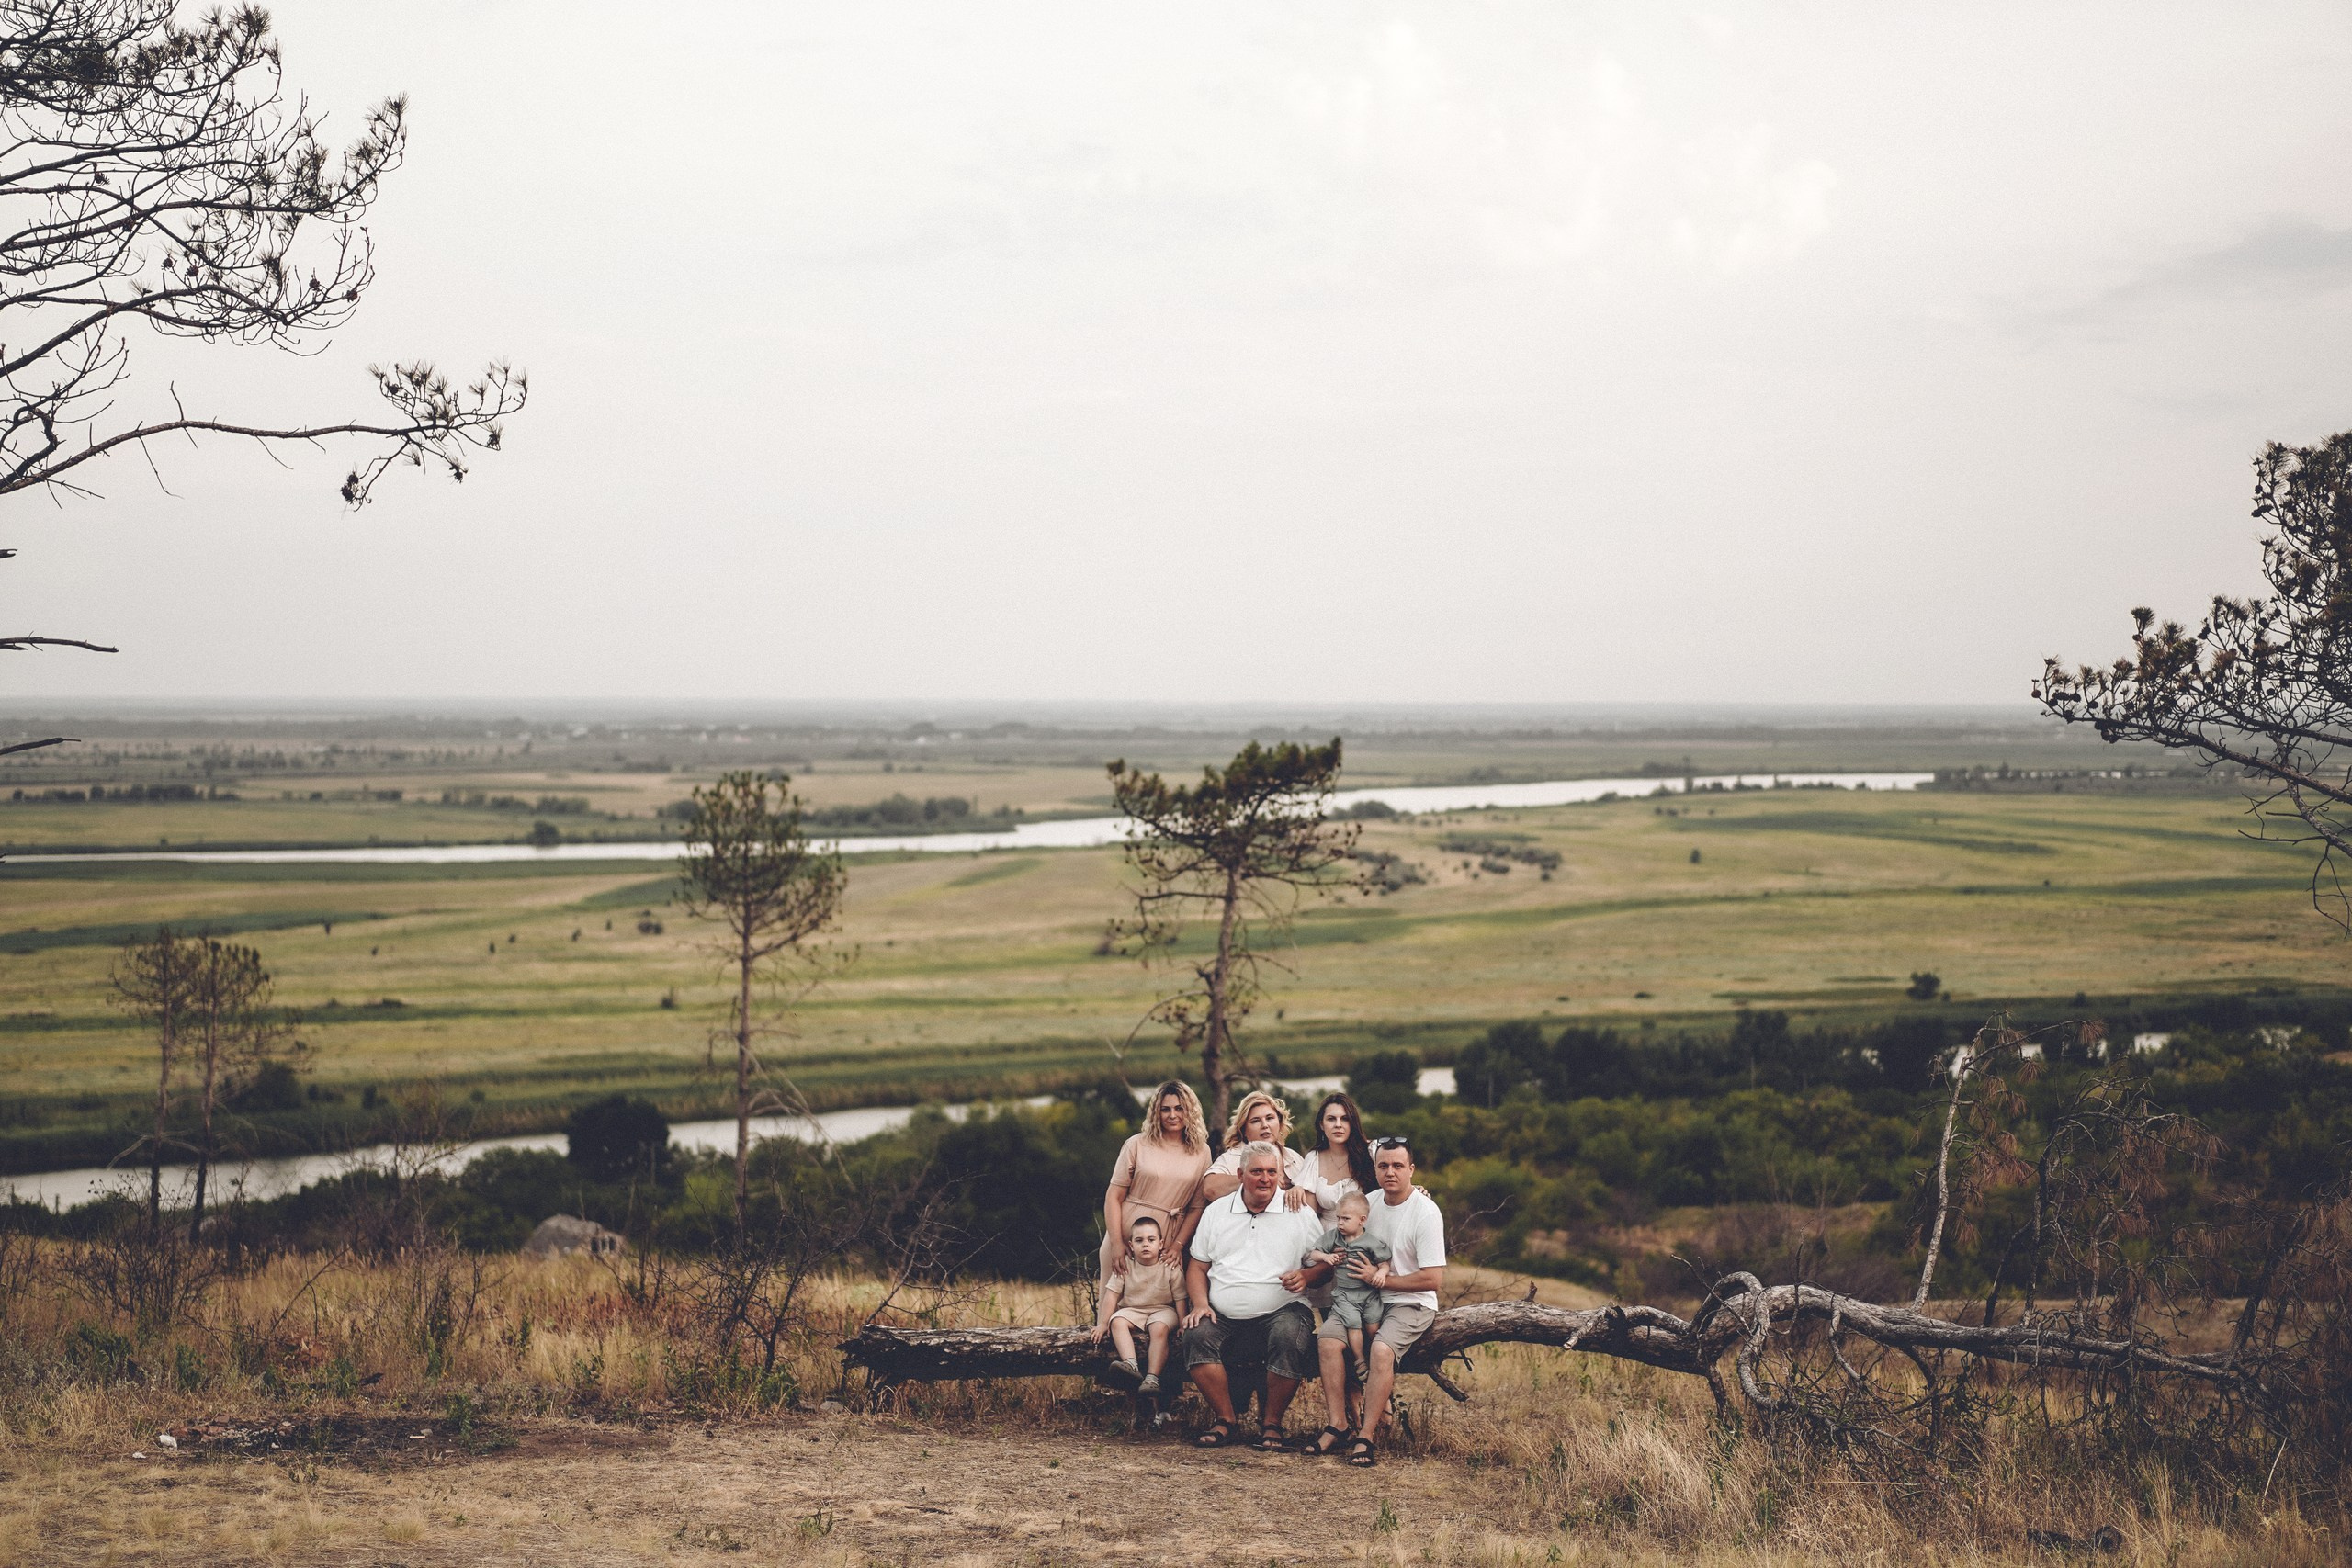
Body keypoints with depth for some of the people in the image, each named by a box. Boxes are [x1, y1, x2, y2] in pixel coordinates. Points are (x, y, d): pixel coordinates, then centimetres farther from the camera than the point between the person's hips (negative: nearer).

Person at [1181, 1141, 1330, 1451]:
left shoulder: (1299, 1214, 8)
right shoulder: (1216, 1212, 15)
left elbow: (1326, 1263, 7)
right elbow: (1198, 1266, 16)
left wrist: (1306, 1277, -15)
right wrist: (1201, 1304, -1)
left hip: (1281, 1311, -2)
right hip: (1224, 1318, 2)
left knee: (1290, 1339, -34)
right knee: (1197, 1336, -27)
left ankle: (1271, 1423, -15)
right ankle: (1226, 1422, -16)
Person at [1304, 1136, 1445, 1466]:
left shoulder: (1426, 1212, -12)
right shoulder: (1369, 1203, 7)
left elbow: (1433, 1279, -15)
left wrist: (1380, 1277, -13)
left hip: (1411, 1303, -5)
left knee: (1381, 1350, -33)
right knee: (1329, 1339, -22)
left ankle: (1366, 1436, -25)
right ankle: (1337, 1426, -19)